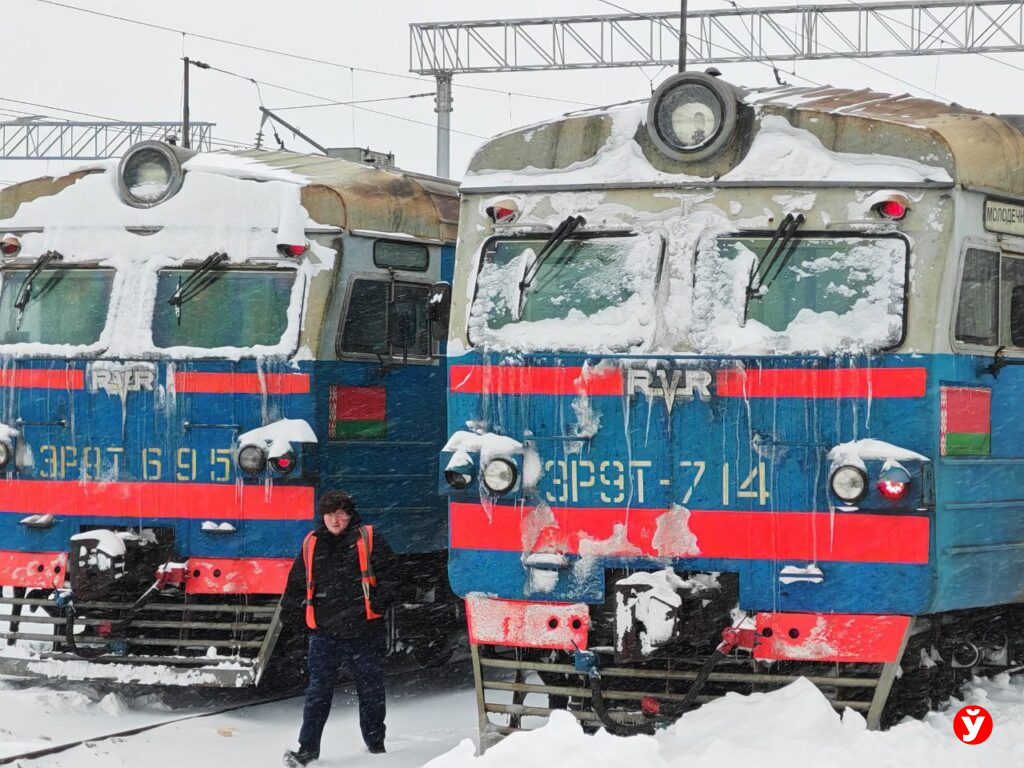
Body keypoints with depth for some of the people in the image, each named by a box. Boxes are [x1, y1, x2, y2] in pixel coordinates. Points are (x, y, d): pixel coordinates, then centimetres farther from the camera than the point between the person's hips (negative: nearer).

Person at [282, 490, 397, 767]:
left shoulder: (368, 539, 1)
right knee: (318, 691, -4)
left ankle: (375, 744, 24)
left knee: (371, 690, 9)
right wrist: (291, 610, 13)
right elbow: (296, 583, 19)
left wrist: (379, 600, -12)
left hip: (364, 632, -1)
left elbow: (388, 572, -3)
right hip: (324, 633, 1)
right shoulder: (311, 545, 10)